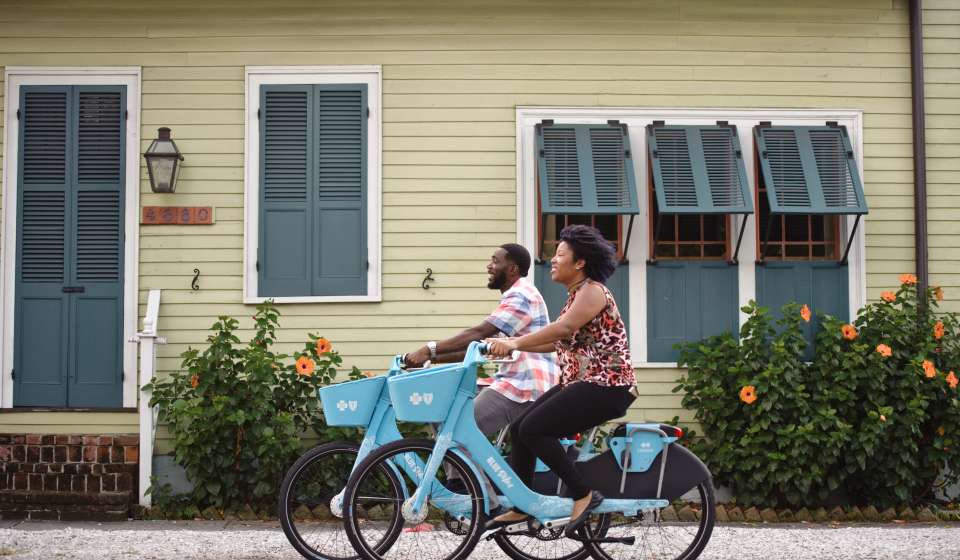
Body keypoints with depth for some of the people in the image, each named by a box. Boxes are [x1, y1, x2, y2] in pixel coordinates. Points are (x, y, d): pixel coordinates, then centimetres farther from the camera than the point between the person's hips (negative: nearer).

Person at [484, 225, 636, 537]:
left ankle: (583, 495, -13)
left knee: (533, 429, -20)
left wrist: (515, 343, -32)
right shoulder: (576, 295, 19)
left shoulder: (592, 290, -11)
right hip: (579, 383, 10)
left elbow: (564, 328, -27)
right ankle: (520, 508, 13)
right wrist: (509, 345, 5)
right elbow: (555, 342, 13)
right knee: (519, 429, 5)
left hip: (606, 386, -10)